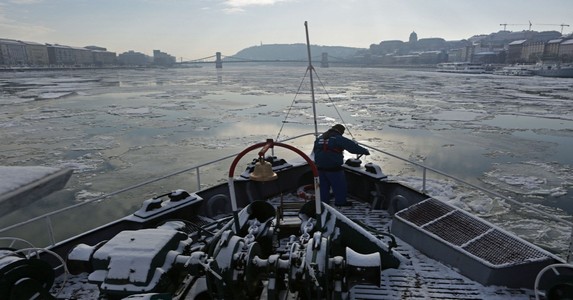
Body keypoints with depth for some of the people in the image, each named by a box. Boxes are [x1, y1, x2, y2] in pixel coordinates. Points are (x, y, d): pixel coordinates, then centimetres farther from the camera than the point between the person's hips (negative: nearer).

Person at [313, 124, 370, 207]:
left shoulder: (319, 138, 11)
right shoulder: (338, 138, -11)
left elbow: (314, 150, 22)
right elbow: (352, 146, -13)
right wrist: (365, 151, -3)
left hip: (320, 167, 7)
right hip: (333, 168, -6)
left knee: (323, 186, 17)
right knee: (340, 186, 10)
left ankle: (323, 202, 25)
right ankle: (341, 201, 19)